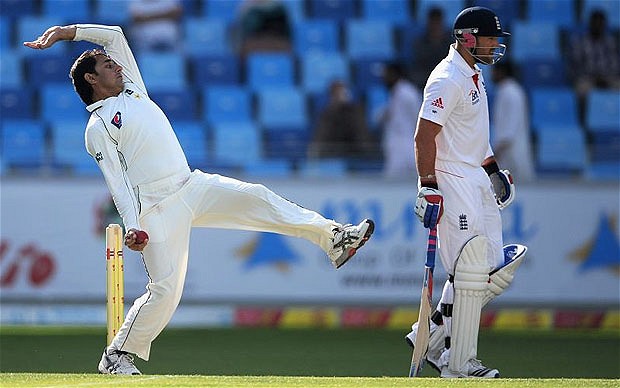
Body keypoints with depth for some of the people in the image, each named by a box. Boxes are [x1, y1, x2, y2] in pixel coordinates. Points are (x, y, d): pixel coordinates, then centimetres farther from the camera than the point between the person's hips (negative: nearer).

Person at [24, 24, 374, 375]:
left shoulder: (133, 89, 20)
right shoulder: (98, 127, -1)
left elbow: (114, 35, 25)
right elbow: (116, 180, -10)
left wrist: (66, 32, 16)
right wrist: (132, 226, -20)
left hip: (195, 186, 7)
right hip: (158, 209, -7)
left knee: (257, 198, -9)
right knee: (165, 288, -13)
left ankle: (334, 238, -12)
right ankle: (117, 355, 0)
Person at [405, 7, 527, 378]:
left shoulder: (474, 74, 15)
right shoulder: (448, 80, -17)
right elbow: (424, 137, -21)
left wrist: (492, 168, 25)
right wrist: (428, 188, -24)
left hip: (477, 182, 10)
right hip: (452, 183, -10)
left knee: (495, 268, 9)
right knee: (471, 271, -8)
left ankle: (432, 337, 15)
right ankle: (459, 363, -1)